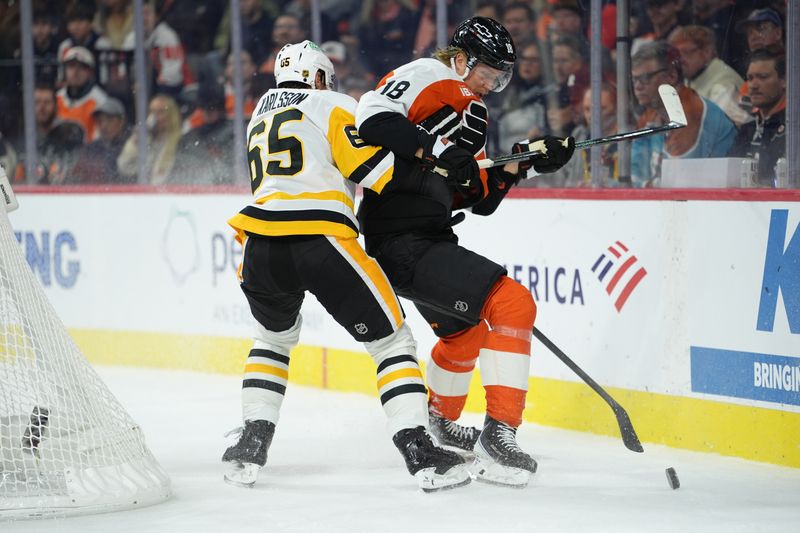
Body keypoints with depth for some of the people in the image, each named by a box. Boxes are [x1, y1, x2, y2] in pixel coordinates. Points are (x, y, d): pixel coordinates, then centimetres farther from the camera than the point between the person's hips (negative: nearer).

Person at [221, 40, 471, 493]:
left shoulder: (260, 119, 30)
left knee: (275, 337, 32)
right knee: (392, 341, 5)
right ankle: (421, 454, -7)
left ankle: (251, 447, 22)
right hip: (323, 239, -5)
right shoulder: (332, 106, 10)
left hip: (261, 242, 6)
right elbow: (379, 169, -4)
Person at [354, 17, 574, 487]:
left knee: (464, 331, 33)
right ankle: (498, 437, -23)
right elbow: (373, 115, -26)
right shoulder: (427, 78, -8)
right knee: (513, 304, -20)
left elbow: (479, 198, 16)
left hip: (431, 237, 11)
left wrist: (521, 164, 3)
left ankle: (440, 422, 57)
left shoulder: (474, 114, 21)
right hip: (402, 241, -11)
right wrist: (436, 150, -31)